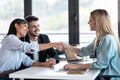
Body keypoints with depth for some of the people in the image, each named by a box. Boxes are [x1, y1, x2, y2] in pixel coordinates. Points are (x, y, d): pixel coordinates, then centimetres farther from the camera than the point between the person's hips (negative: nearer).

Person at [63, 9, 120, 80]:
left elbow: (100, 64, -22)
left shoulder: (108, 39, -19)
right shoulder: (100, 38, 9)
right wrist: (67, 46, 4)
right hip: (104, 74, 8)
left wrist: (76, 66, -20)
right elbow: (84, 51, 15)